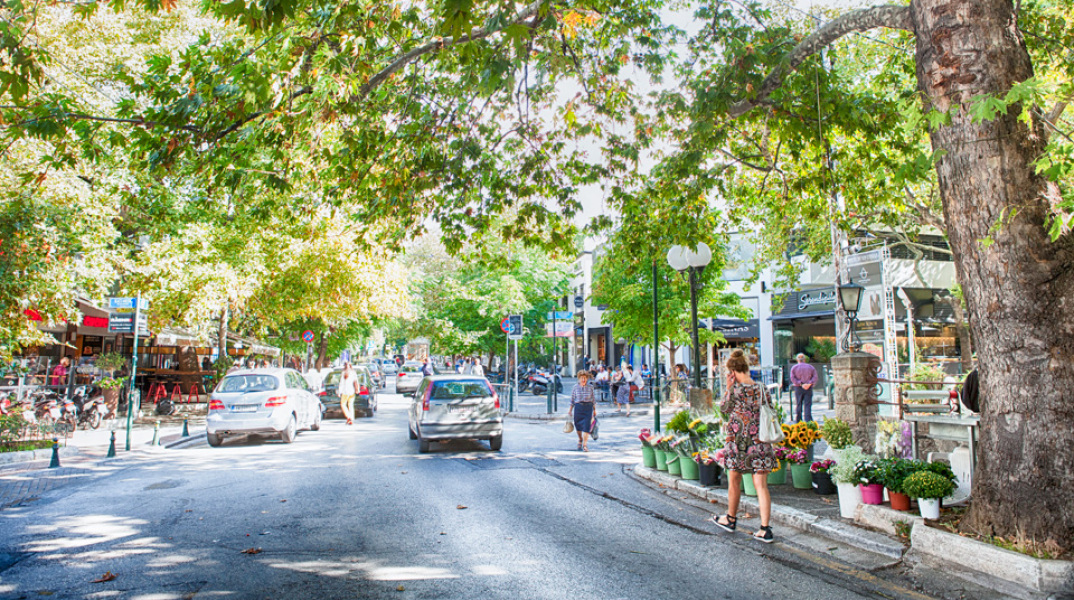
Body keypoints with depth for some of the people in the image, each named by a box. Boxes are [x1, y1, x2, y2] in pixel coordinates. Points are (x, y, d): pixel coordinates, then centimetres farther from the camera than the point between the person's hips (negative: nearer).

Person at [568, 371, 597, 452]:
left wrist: (594, 410, 8)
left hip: (588, 407, -1)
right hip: (578, 407, 1)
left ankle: (585, 445, -9)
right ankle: (580, 440, 39)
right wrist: (570, 410, 5)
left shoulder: (590, 388, 1)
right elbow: (572, 400, 6)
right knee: (578, 425, 11)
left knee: (587, 425, -11)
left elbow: (593, 399, 8)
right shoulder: (575, 388, 1)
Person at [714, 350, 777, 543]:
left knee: (734, 482, 15)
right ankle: (765, 529, -1)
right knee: (761, 486, 3)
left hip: (738, 442, -3)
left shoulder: (735, 390, -12)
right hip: (760, 443, 3)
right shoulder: (762, 389, 1)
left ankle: (730, 519, 31)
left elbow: (724, 408, 3)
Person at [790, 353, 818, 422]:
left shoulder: (794, 367, 3)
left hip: (798, 388, 0)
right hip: (808, 388, 0)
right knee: (808, 405, -2)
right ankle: (808, 421, -10)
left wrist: (800, 384, -11)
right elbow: (815, 377, -4)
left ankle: (798, 422, 10)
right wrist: (809, 384, -11)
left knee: (799, 405, 7)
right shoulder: (810, 367, 6)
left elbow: (792, 378, -8)